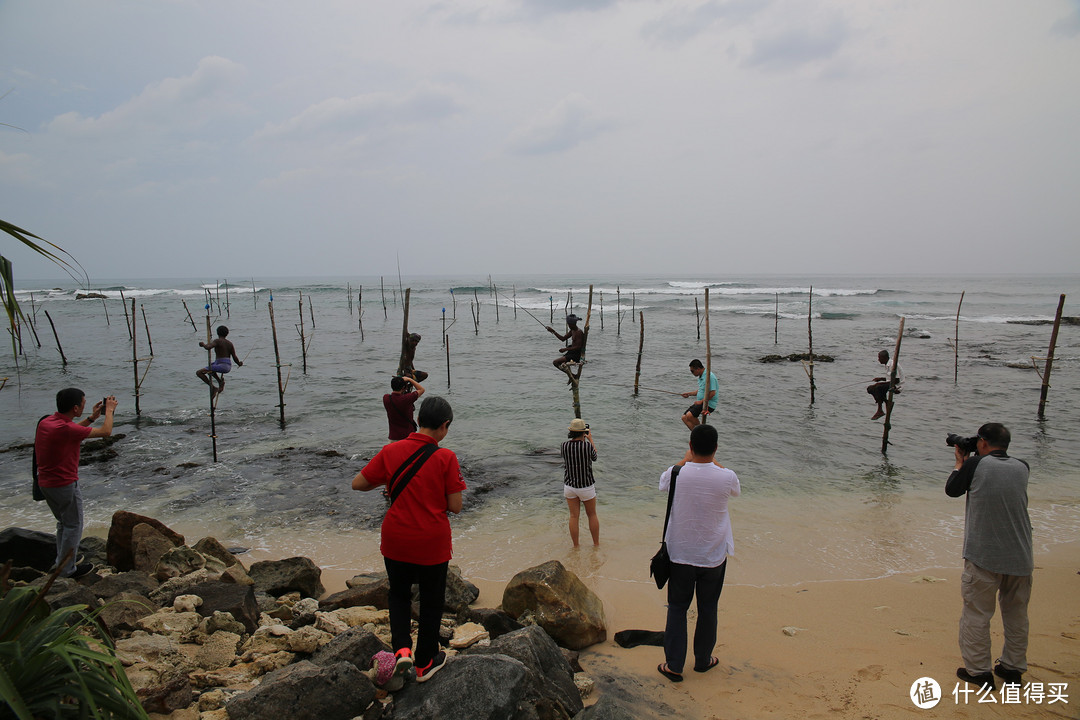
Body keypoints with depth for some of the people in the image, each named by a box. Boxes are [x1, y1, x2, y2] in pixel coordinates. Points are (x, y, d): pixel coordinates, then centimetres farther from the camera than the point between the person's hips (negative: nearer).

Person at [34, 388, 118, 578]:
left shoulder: (45, 422, 0)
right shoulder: (65, 428, -26)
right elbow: (105, 432, -17)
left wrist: (91, 418, 21)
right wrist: (109, 410, -2)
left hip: (45, 483, 9)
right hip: (65, 484, -9)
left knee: (64, 522, 25)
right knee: (73, 526, 6)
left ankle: (63, 561, 38)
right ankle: (67, 569, 16)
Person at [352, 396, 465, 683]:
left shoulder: (391, 451, -8)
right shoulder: (446, 458, -15)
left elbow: (357, 484, -2)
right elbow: (455, 506, -13)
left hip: (396, 540, 2)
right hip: (432, 543, -2)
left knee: (399, 594, 25)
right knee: (431, 601, 17)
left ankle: (402, 648, 8)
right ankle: (425, 662, 30)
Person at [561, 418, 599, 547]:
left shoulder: (564, 446, -11)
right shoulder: (588, 446, -20)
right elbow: (594, 457, 3)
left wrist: (578, 440, 17)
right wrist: (590, 439, 14)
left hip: (569, 486, 3)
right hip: (586, 487, -3)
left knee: (574, 516, 11)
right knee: (592, 515, 15)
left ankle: (575, 546, 18)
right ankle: (596, 544, 25)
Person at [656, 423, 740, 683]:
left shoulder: (678, 474, -17)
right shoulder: (726, 477, -17)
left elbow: (663, 482, 9)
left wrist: (685, 460, 21)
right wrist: (714, 461, 19)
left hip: (681, 554, 0)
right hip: (714, 555, 1)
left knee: (677, 607, 13)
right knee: (708, 609, 17)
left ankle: (673, 665, 15)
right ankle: (703, 660, 33)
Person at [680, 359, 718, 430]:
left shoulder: (709, 376, -19)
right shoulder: (701, 376, 13)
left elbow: (712, 393, -24)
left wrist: (701, 401, -19)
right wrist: (689, 394, 15)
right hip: (700, 403, 10)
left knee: (689, 415, -25)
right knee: (684, 417, 2)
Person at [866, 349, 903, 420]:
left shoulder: (893, 365, -18)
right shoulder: (887, 365, 12)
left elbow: (897, 380, -21)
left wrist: (881, 382, -21)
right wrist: (880, 379, 4)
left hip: (896, 386, -10)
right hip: (890, 385, 10)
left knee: (878, 387, -31)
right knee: (870, 388, 0)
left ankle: (880, 411, -26)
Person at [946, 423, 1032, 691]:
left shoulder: (975, 464, -10)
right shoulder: (1021, 467, 2)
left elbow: (952, 490, 4)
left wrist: (960, 462, 16)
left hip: (984, 557, -5)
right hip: (1020, 557, 5)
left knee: (977, 613, 6)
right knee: (1016, 613, 19)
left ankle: (978, 670, 12)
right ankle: (1013, 667, 29)